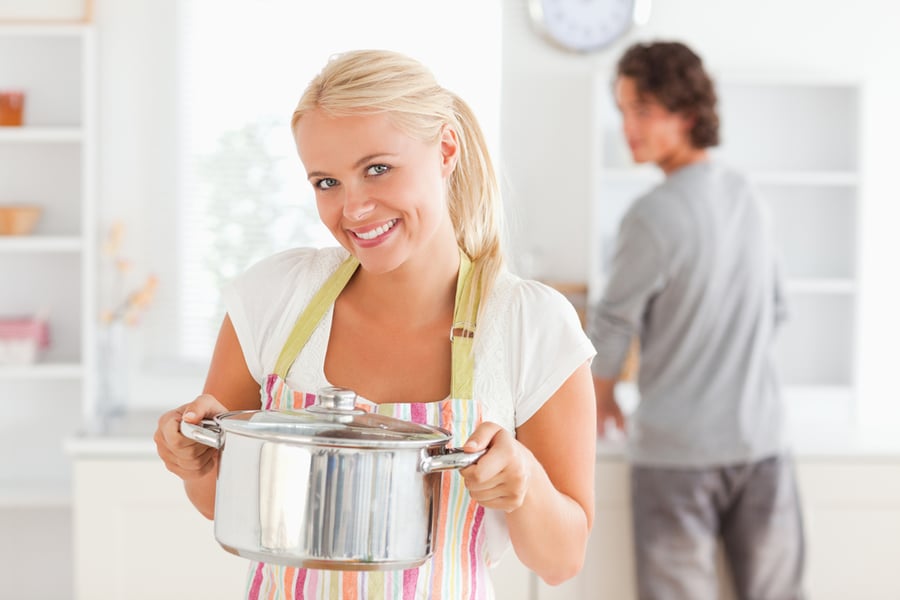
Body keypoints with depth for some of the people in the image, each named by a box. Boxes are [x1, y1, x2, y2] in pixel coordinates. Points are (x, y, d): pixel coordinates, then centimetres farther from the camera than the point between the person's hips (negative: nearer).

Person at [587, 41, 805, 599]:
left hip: (678, 448, -6)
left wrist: (602, 397, 12)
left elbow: (613, 324, -5)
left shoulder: (656, 213, -15)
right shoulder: (747, 195, 7)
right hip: (762, 438, 6)